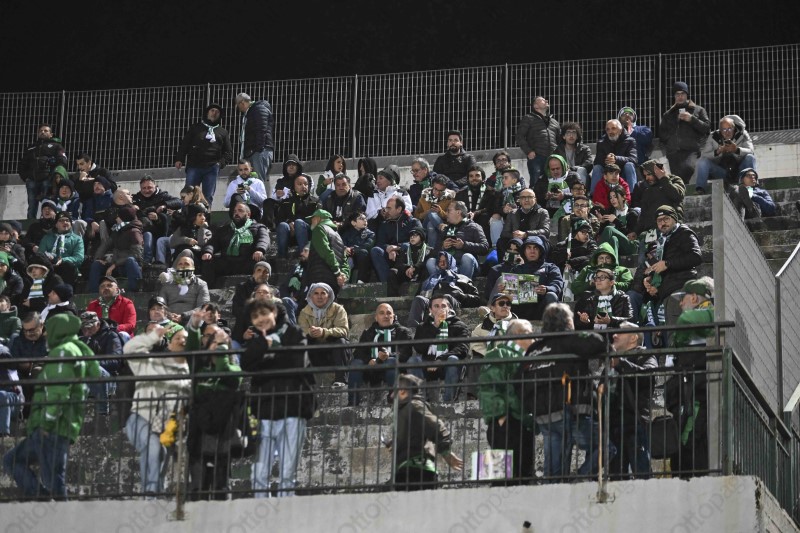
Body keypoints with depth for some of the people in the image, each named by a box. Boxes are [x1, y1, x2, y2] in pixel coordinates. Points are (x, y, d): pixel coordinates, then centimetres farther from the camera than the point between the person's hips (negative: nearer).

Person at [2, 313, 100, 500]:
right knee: (12, 461, 11)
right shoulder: (78, 352, 22)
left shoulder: (63, 353, -7)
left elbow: (58, 391, -19)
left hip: (53, 429, -10)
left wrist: (47, 422, -19)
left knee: (53, 478, -12)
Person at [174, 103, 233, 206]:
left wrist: (221, 163, -3)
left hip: (212, 168, 1)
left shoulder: (223, 132, 19)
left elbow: (228, 153, 16)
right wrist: (179, 159, -5)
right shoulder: (195, 128, 15)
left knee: (208, 197, -2)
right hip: (194, 167, -1)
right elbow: (184, 144, 9)